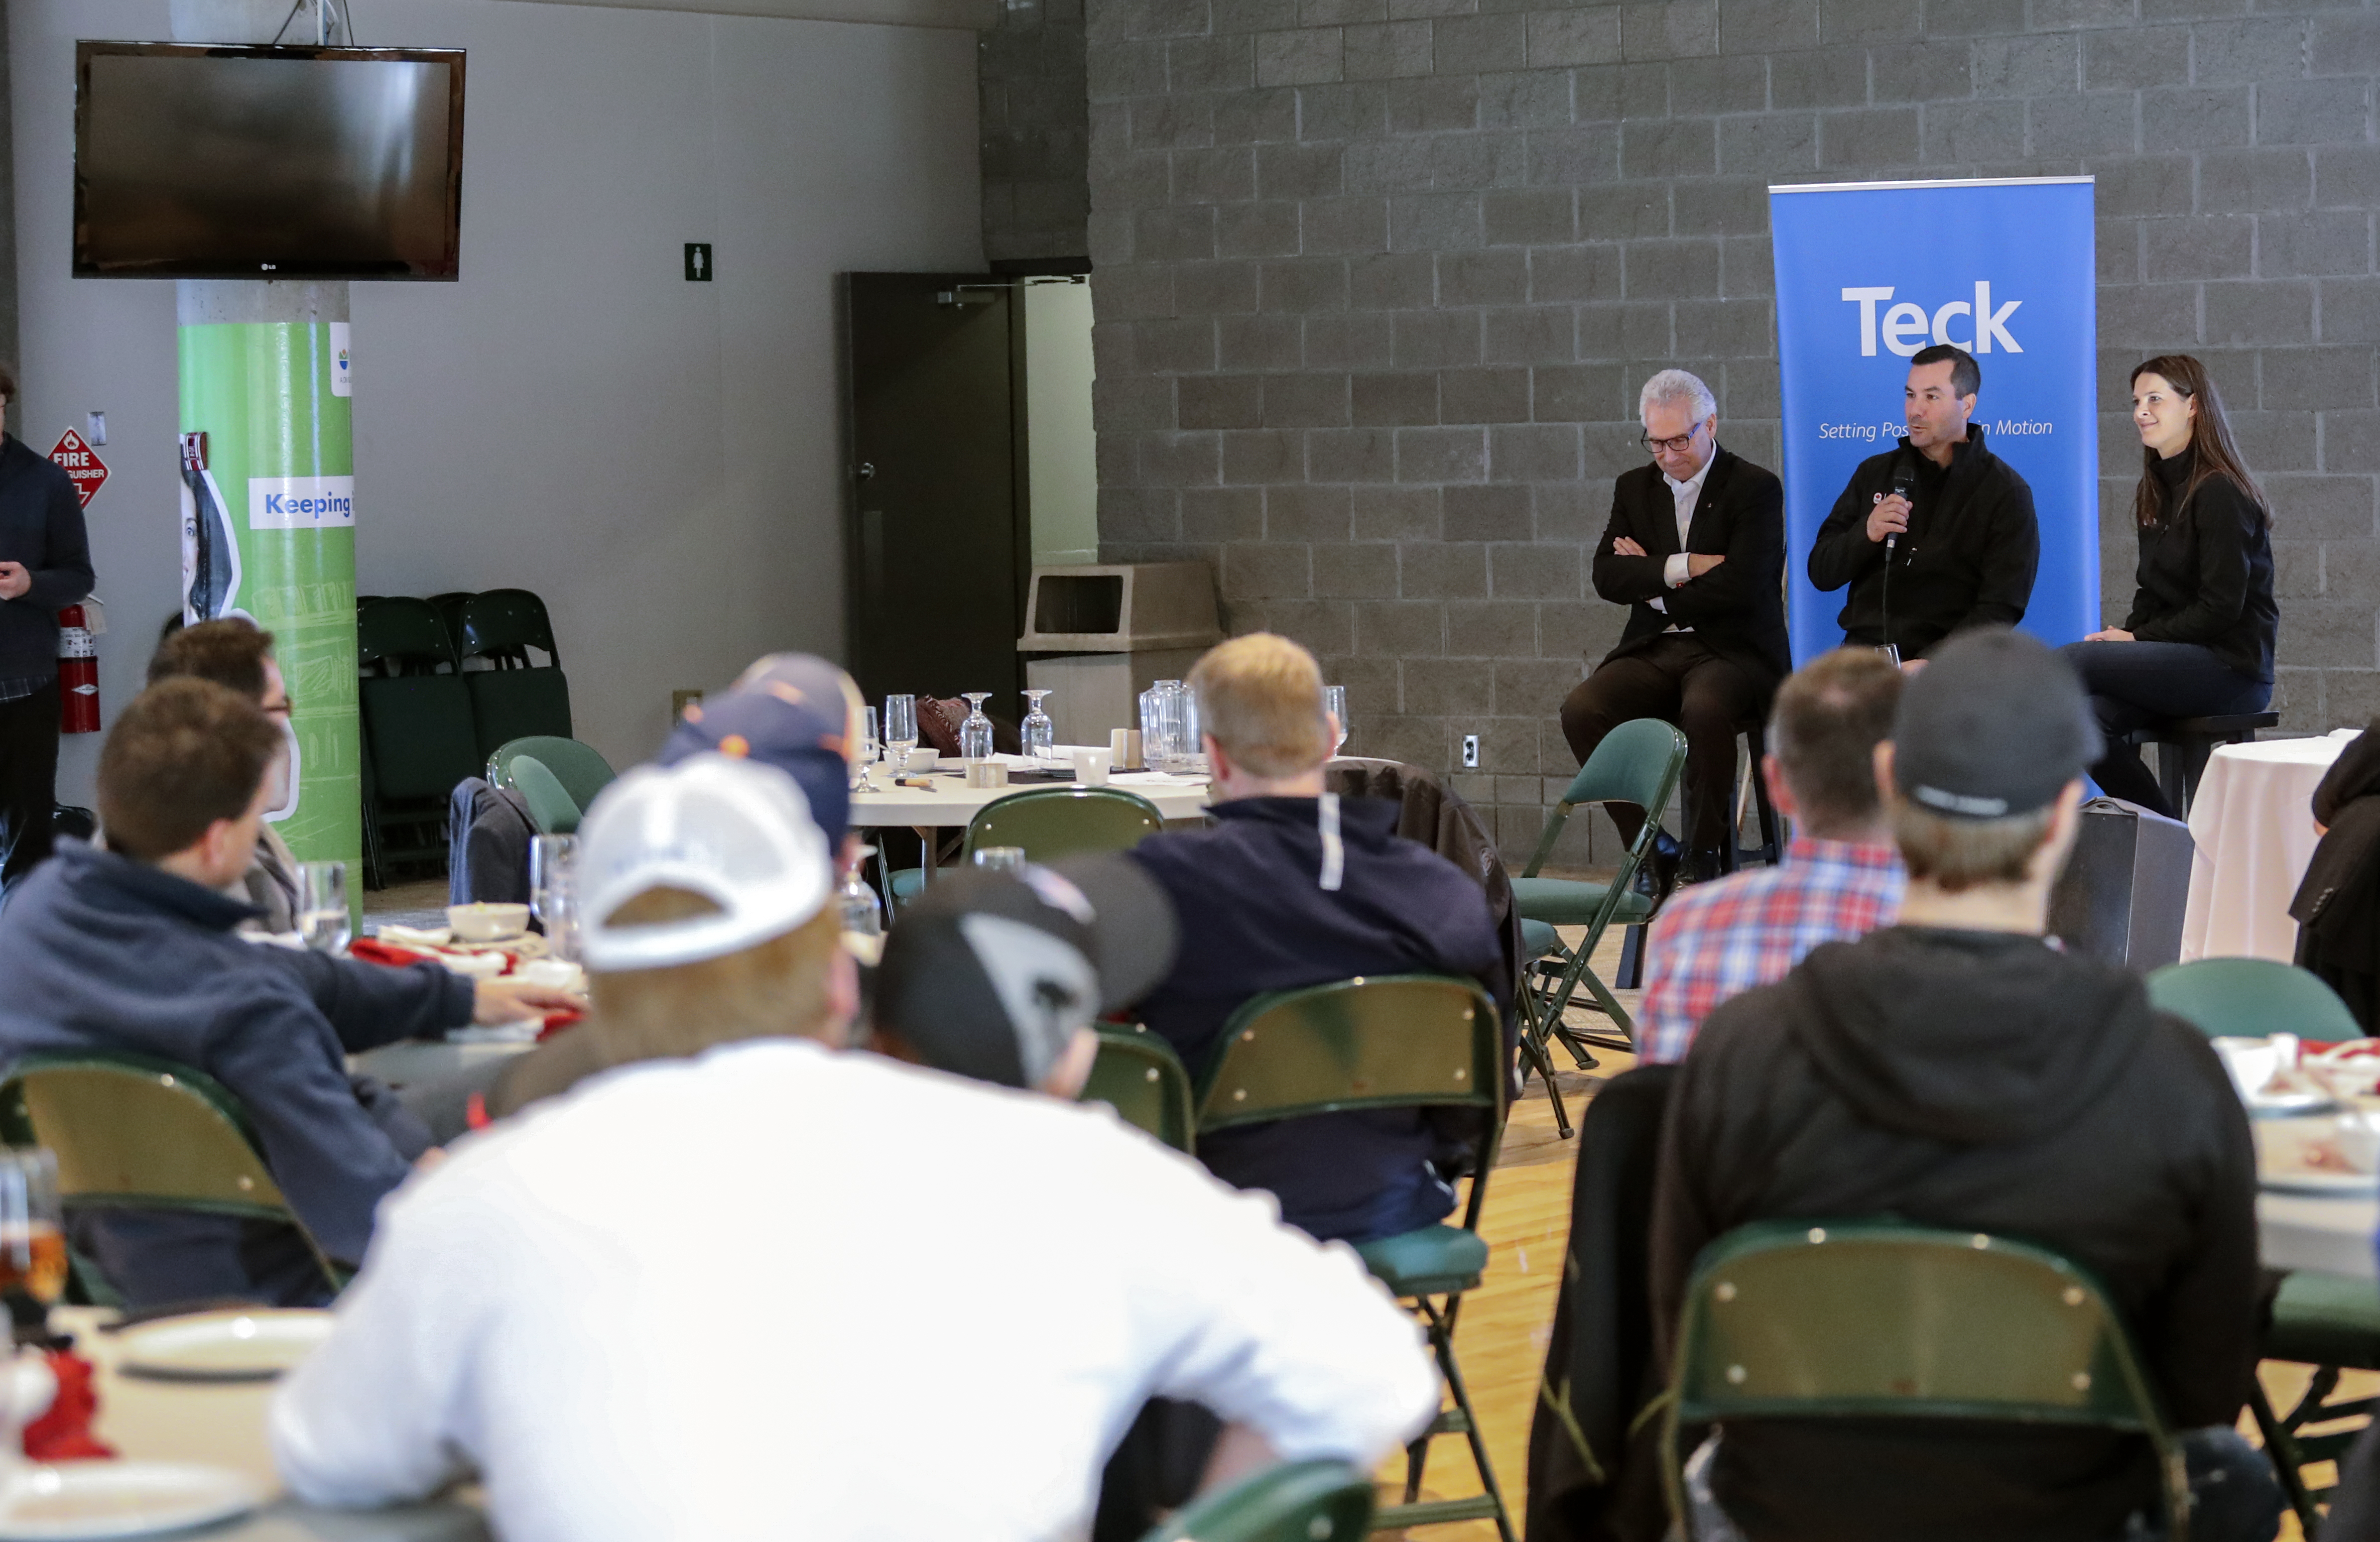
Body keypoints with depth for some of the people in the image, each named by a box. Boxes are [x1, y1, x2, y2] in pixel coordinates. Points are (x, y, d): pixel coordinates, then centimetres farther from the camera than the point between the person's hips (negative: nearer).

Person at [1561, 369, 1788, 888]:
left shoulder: (1755, 488, -3)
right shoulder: (1634, 488, 14)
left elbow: (1742, 587, -15)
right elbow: (1607, 577, 1)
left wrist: (1654, 582, -5)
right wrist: (1681, 568, -12)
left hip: (1732, 651, -5)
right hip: (1654, 651, 5)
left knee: (1704, 708, -38)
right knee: (1581, 710, -23)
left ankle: (1703, 855, -21)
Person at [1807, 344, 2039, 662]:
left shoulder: (2007, 492, 3)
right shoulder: (1875, 472, 16)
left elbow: (2001, 608, -5)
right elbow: (1821, 574, 13)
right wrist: (1866, 534, -7)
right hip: (1864, 660, 3)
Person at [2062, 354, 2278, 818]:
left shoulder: (2220, 493, -11)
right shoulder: (2159, 492, 17)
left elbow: (2221, 608, -16)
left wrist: (2138, 639, -13)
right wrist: (2125, 634, 0)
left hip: (2232, 667, -8)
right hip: (2183, 658, 8)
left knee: (2071, 662, -23)